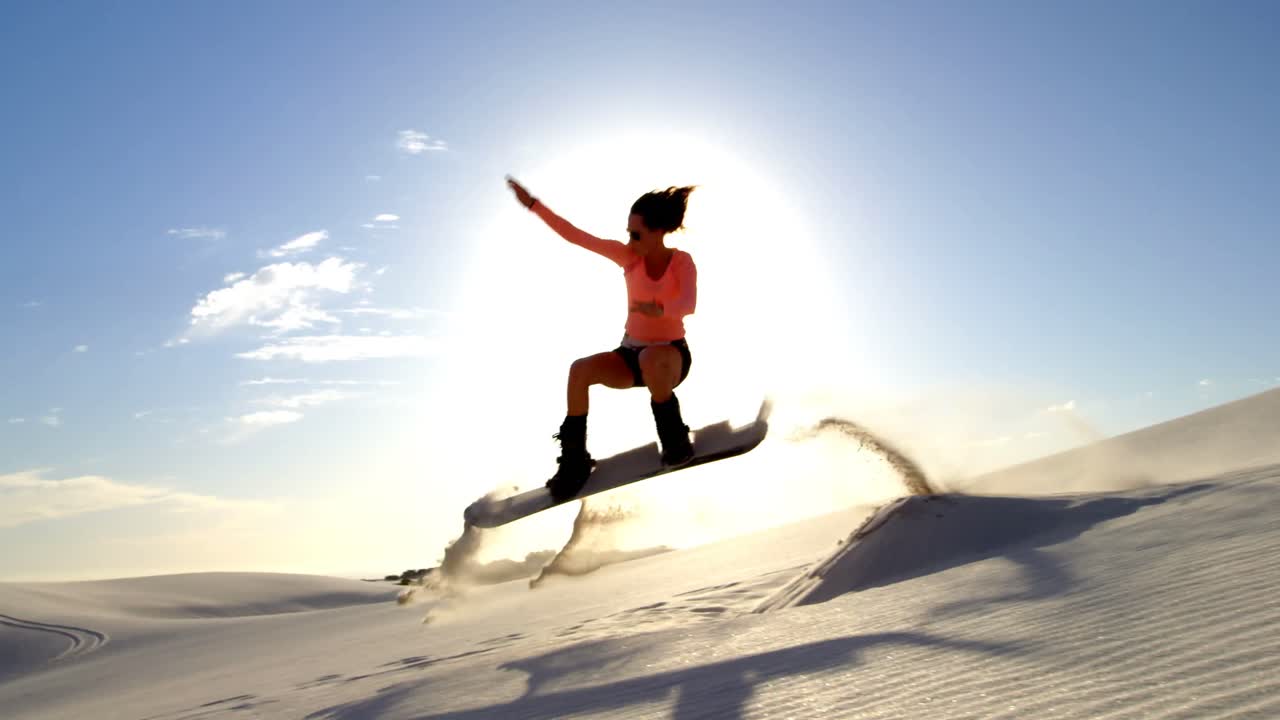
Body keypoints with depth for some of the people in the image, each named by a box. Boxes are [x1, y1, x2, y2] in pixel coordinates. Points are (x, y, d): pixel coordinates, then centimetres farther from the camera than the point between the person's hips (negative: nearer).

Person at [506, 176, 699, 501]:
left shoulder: (682, 261, -11)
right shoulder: (629, 256, -4)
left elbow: (688, 304, -30)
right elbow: (577, 236, -10)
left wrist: (659, 308, -52)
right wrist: (533, 203, -17)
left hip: (672, 356, -4)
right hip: (631, 355, 4)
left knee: (651, 359, -41)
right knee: (580, 369, -24)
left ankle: (675, 438, -19)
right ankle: (575, 459, -12)